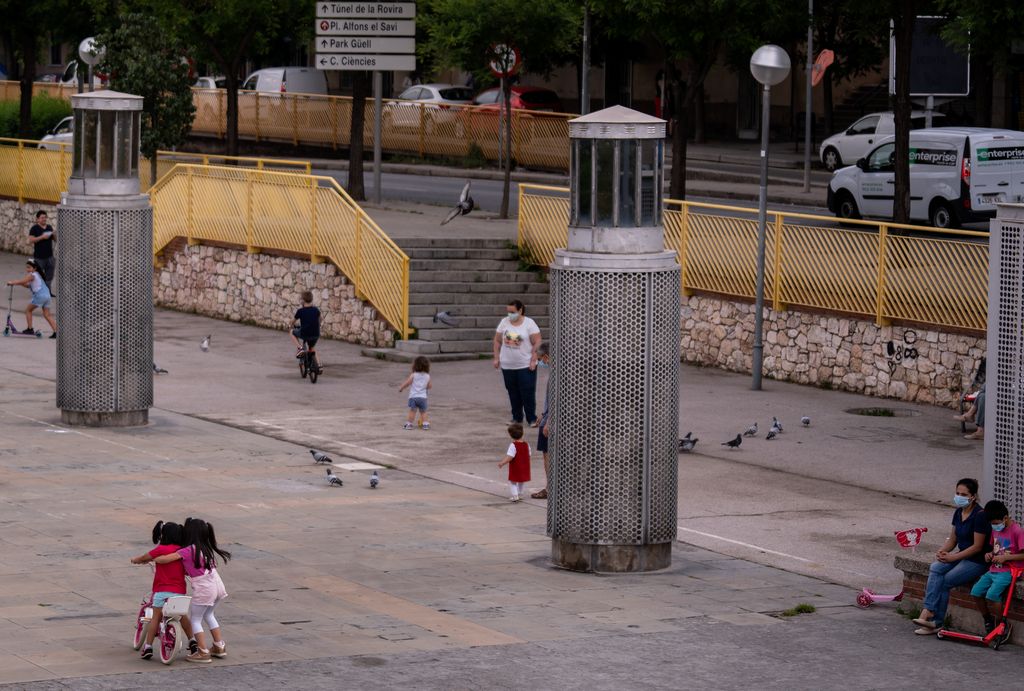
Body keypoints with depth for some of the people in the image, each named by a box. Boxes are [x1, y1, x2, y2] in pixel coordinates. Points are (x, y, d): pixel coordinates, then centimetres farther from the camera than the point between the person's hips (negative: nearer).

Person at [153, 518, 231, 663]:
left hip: (203, 589, -8)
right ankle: (219, 647, 32)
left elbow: (164, 559, -19)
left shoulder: (188, 551, -16)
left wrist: (151, 559, -2)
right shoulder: (206, 548, 8)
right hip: (217, 585, 8)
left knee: (194, 619, 9)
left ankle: (203, 653, 8)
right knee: (208, 615, 28)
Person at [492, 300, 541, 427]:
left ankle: (531, 418, 4)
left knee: (528, 392, -4)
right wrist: (496, 358, 4)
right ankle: (517, 417, 20)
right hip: (508, 365, 4)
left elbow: (537, 342, -8)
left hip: (526, 365, -4)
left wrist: (533, 360, -14)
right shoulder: (504, 322, 4)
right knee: (513, 393, 9)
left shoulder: (529, 323, -7)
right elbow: (497, 341, 9)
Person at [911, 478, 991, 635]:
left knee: (944, 582, -18)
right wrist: (942, 551, -5)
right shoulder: (959, 513, 10)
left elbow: (977, 547, -17)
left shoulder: (979, 516, -16)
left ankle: (935, 622, -9)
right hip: (961, 556, 7)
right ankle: (929, 612, -26)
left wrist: (953, 557, -17)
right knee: (935, 568, -18)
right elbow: (952, 539, 17)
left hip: (977, 561, -7)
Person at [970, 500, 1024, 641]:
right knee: (976, 592, -9)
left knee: (991, 595, -26)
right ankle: (988, 623, 9)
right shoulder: (995, 529, 14)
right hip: (993, 570, 8)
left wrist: (1005, 557, -19)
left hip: (1008, 571, -8)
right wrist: (990, 554, 7)